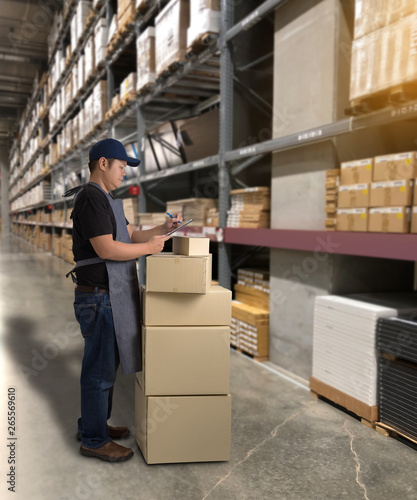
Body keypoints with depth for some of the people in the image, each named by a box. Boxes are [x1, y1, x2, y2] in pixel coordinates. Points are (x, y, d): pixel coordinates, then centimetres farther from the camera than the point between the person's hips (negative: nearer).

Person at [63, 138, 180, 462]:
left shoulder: (106, 199, 17)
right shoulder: (91, 198, -16)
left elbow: (130, 236, 17)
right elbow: (106, 249, -24)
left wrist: (162, 229, 4)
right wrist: (149, 248, -15)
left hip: (111, 296, 10)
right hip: (99, 297, -10)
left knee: (107, 363, 19)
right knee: (100, 369, 1)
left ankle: (94, 424, 35)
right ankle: (94, 440, 16)